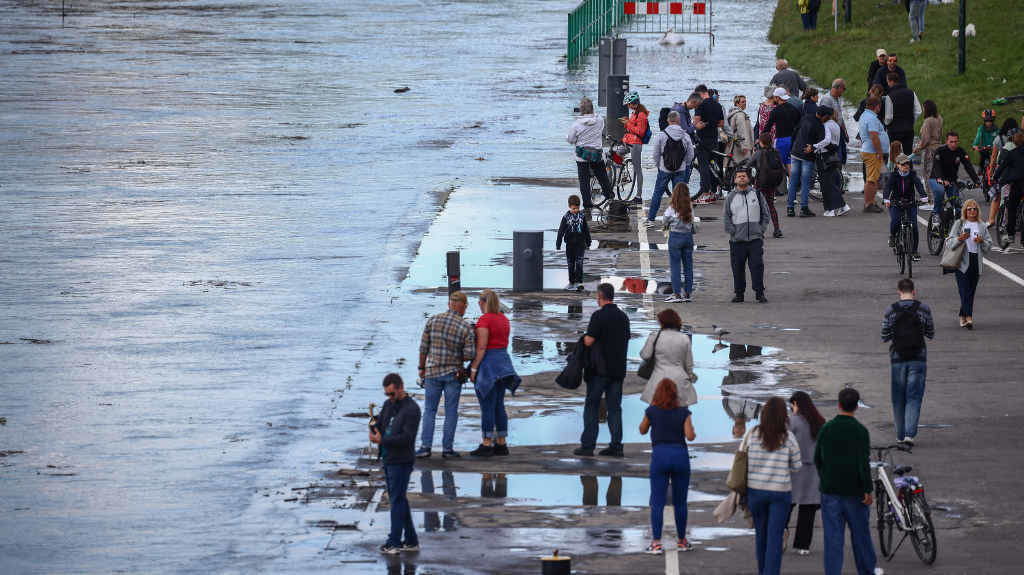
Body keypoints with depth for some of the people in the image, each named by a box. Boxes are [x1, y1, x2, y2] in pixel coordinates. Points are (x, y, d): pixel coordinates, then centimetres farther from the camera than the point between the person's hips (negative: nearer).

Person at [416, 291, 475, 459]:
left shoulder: (433, 321, -4)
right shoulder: (466, 328, -9)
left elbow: (423, 347, -1)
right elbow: (469, 355, -13)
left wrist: (421, 368, 10)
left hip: (432, 371, 1)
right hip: (454, 373, -1)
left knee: (429, 410, 8)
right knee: (451, 412, 7)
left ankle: (425, 446, 0)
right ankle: (447, 448, 6)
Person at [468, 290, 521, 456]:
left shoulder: (484, 320, -14)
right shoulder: (504, 319, 11)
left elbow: (481, 347, -17)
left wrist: (473, 368, -14)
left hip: (487, 363, -8)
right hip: (503, 361, 8)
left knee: (487, 407, -5)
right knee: (499, 406, 13)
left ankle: (486, 445, -5)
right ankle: (502, 444, 14)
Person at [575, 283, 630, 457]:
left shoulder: (598, 316, -12)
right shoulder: (623, 316, 8)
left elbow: (588, 341, -16)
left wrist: (585, 337, 5)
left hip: (599, 369, -6)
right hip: (618, 369, 6)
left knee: (591, 406, 2)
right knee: (614, 407, 8)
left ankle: (587, 444, -1)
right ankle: (616, 446, 4)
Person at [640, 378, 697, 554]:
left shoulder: (652, 411, 0)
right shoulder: (683, 412, 0)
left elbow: (642, 430, 15)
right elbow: (690, 436, -6)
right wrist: (693, 433, 17)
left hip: (659, 455, -1)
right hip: (680, 455, 1)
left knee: (657, 502, 1)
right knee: (680, 502, 12)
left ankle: (656, 543, -5)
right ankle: (682, 541, 19)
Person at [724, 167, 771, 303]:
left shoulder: (756, 194, 8)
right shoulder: (730, 197, 6)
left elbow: (765, 214, 12)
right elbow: (726, 217, 6)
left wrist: (762, 229, 2)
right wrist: (732, 231, -4)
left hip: (755, 238, 0)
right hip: (737, 240, 0)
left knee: (757, 266, -6)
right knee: (738, 268, 3)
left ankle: (760, 293, -1)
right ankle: (739, 293, 12)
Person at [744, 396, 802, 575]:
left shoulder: (752, 434, -7)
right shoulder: (788, 437, -9)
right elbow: (796, 466, 0)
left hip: (755, 491, 2)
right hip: (780, 492, -2)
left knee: (760, 534, 17)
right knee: (775, 537, 1)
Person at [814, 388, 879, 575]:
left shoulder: (825, 429, -1)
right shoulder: (860, 431, -11)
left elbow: (817, 459, 7)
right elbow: (863, 463, -16)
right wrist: (868, 490, -11)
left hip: (830, 490, 2)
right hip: (854, 491, -2)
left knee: (833, 538, 3)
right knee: (860, 533, 13)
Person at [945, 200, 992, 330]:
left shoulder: (982, 226, 14)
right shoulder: (959, 224, 6)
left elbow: (989, 246, 13)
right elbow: (949, 244, 0)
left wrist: (982, 241, -8)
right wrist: (959, 239, -20)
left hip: (976, 261, 3)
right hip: (962, 261, -3)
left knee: (971, 291, 4)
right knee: (965, 290, -14)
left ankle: (963, 316, 18)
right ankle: (968, 318, -23)